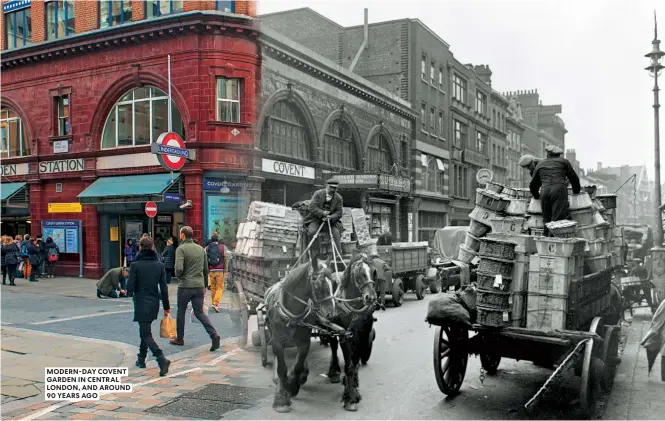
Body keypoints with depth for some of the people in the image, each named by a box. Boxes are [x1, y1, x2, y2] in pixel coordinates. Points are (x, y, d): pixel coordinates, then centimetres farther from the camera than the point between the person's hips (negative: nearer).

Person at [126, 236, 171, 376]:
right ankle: (141, 359, 31)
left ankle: (162, 359, -20)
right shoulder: (159, 265, -1)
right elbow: (164, 288, 0)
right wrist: (166, 307, 6)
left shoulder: (135, 265, -12)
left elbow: (130, 288, -13)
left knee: (146, 334, -3)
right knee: (145, 330, 22)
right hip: (154, 304, 5)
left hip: (141, 304, -5)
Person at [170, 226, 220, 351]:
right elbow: (206, 269, 13)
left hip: (185, 286, -5)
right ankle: (214, 334, -11)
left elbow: (179, 268, -21)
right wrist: (205, 285, 21)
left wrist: (178, 276, 1)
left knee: (181, 312, 13)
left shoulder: (181, 249, -9)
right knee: (200, 312, 7)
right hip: (199, 286, 5)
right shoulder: (201, 249, 10)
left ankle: (179, 338, 24)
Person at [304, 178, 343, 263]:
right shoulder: (318, 193, -3)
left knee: (335, 232, -25)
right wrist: (322, 213, -25)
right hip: (316, 219, -1)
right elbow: (312, 207, -11)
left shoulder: (339, 198, 2)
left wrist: (330, 217, -21)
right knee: (312, 231, -27)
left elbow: (338, 212, -1)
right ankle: (315, 255, -18)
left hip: (331, 220, 1)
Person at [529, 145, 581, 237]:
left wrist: (537, 196, 49)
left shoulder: (540, 165, 27)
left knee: (547, 222, 8)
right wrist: (576, 192, 39)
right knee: (557, 220, -10)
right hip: (559, 190, -3)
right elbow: (574, 178, 23)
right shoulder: (564, 161, 21)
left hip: (544, 191, 3)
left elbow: (533, 185, 32)